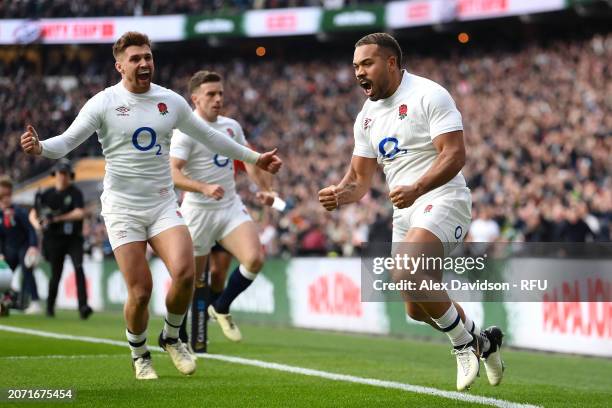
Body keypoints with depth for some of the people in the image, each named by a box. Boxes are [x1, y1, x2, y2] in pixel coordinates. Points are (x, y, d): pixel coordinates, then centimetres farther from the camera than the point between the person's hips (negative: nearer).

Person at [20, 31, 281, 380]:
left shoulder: (171, 102, 6)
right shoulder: (104, 103, -5)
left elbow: (210, 136, 18)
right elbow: (67, 142, -8)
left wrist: (254, 158, 21)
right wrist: (40, 147, -30)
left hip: (163, 204, 3)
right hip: (123, 208, -3)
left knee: (184, 273, -19)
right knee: (140, 292, -9)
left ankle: (171, 338, 9)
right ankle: (139, 355, 19)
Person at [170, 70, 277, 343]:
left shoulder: (232, 126, 9)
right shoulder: (186, 131, -12)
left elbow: (248, 160, 24)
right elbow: (173, 173, -23)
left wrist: (265, 188, 11)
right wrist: (204, 188, -37)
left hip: (231, 208, 5)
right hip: (199, 212, -5)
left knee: (255, 258, -16)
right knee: (191, 277, 2)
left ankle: (221, 309, 7)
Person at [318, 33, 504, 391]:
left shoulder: (429, 95, -10)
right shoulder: (367, 116, 13)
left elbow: (455, 154, -19)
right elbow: (360, 177, 15)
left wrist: (416, 189, -33)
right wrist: (339, 195, -8)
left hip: (442, 201, -8)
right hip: (405, 212, 8)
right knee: (416, 309, 11)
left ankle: (465, 343, -12)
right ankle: (483, 343, 37)